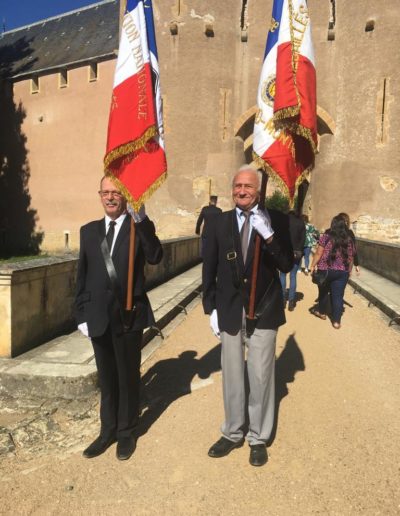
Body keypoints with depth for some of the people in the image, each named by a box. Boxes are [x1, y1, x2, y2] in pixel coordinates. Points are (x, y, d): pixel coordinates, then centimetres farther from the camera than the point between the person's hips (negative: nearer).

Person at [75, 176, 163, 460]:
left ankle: (127, 432, 31)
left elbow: (155, 256, -24)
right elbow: (82, 275, 9)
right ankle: (108, 431, 35)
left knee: (128, 376, 12)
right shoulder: (89, 230, 8)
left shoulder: (140, 227, -4)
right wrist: (81, 314, 5)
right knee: (106, 376, 17)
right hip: (98, 316, 4)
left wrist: (141, 218, -32)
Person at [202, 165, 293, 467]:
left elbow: (287, 265, -9)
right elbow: (210, 268, 5)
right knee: (232, 377, 14)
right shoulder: (219, 222, 1)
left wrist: (269, 235, -24)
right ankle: (233, 433, 34)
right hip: (229, 311, 2)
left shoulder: (276, 220, -4)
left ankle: (258, 438, 29)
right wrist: (211, 308, 2)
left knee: (261, 377, 8)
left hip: (263, 310, -2)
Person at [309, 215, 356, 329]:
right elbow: (350, 258, 8)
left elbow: (318, 254, -9)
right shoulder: (349, 240, 3)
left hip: (325, 270, -2)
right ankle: (336, 321, 6)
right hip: (342, 272, 2)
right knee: (338, 295, 4)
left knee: (323, 291, 18)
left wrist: (313, 266, 0)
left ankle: (322, 312, 35)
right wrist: (348, 271, 18)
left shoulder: (326, 237, -7)